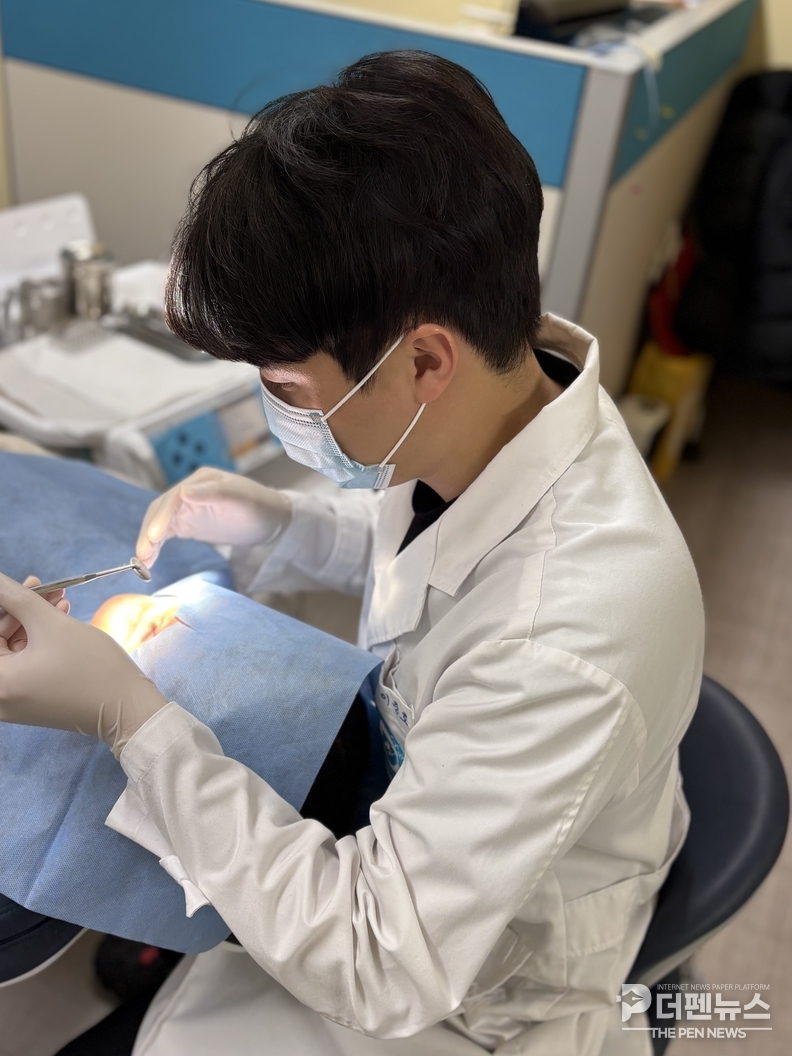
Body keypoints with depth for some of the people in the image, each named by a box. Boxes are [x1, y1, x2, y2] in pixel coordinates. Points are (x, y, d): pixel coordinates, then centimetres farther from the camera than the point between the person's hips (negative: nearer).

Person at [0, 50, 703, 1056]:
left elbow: (386, 972, -32)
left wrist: (128, 716, -32)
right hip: (408, 777, 6)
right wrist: (279, 523, -12)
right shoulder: (516, 384, -19)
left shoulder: (571, 639, -42)